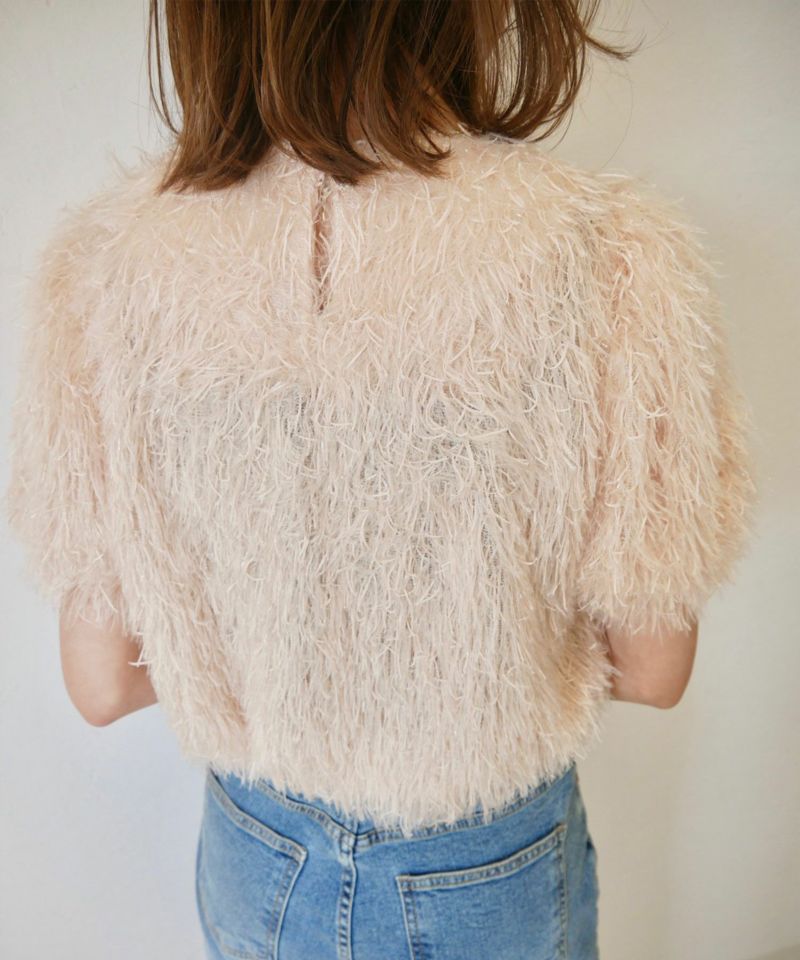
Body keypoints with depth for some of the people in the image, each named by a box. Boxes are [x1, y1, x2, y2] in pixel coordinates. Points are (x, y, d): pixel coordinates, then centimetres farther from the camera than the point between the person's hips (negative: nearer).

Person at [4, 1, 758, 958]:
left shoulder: (103, 260, -20)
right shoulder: (610, 252, -27)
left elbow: (101, 682, -11)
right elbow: (651, 669, -15)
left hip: (256, 868, 2)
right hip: (495, 879, 0)